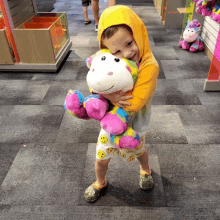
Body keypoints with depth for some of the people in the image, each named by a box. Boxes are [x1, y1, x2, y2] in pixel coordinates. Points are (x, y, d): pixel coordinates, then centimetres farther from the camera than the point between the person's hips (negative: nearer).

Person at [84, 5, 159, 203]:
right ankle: (100, 183, 52)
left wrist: (107, 94, -33)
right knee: (101, 158, 19)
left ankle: (145, 170, 64)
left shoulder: (149, 66, -31)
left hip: (135, 127, -3)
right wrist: (110, 95, -28)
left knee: (138, 152, 28)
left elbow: (135, 103, -33)